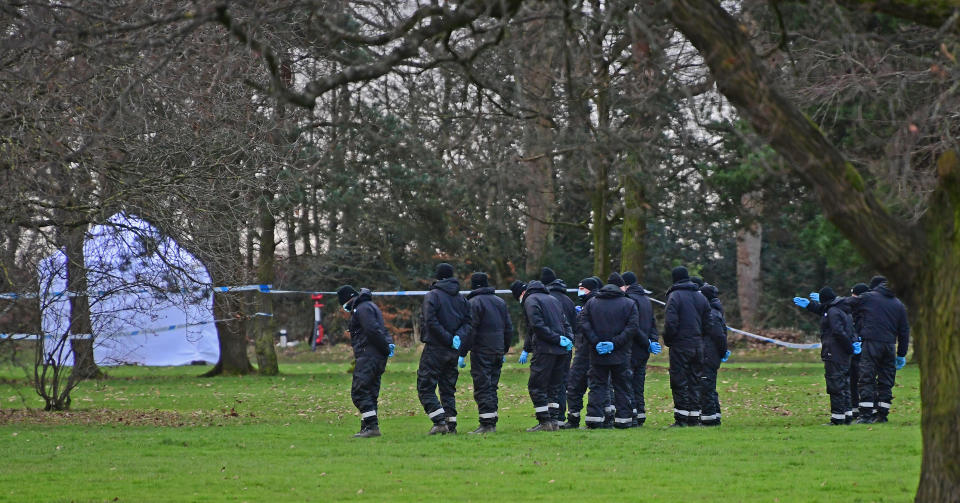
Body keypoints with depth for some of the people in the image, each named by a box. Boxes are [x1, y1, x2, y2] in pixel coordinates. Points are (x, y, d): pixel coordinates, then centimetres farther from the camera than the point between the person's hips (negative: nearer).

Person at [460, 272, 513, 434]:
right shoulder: (500, 302, 14)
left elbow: (469, 330, -15)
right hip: (498, 351, 7)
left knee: (482, 387, -6)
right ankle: (492, 423, 12)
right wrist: (504, 351, 24)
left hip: (481, 352, -7)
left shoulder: (474, 302, -8)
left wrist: (462, 354, -13)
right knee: (492, 387, 13)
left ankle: (487, 423, -11)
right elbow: (509, 329, 17)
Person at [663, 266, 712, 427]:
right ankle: (694, 417, 10)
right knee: (695, 381, 10)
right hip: (698, 345, 6)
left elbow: (670, 323, -16)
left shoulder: (675, 296, -10)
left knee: (679, 382, -2)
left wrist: (667, 340, -2)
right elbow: (707, 323, 10)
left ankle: (681, 418, -6)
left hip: (680, 345, -6)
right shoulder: (700, 296, 10)